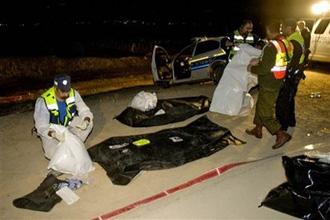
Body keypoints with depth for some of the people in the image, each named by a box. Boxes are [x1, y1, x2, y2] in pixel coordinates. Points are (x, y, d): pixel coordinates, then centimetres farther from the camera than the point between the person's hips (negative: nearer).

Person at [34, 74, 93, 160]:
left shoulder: (73, 93, -19)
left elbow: (84, 110, -13)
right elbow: (41, 126, -24)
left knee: (89, 123, -20)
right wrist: (53, 134, -45)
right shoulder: (43, 101, -29)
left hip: (68, 125, 4)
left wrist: (86, 120, -37)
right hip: (50, 131, -3)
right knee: (54, 154, -25)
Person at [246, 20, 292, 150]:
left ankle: (282, 135, 4)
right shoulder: (284, 43, 5)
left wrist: (252, 68, -8)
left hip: (269, 86, -10)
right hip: (276, 83, 10)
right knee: (260, 106, 22)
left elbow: (264, 68, -25)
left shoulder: (272, 46, -24)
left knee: (266, 114, 0)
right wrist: (258, 61, 13)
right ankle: (257, 130, 35)